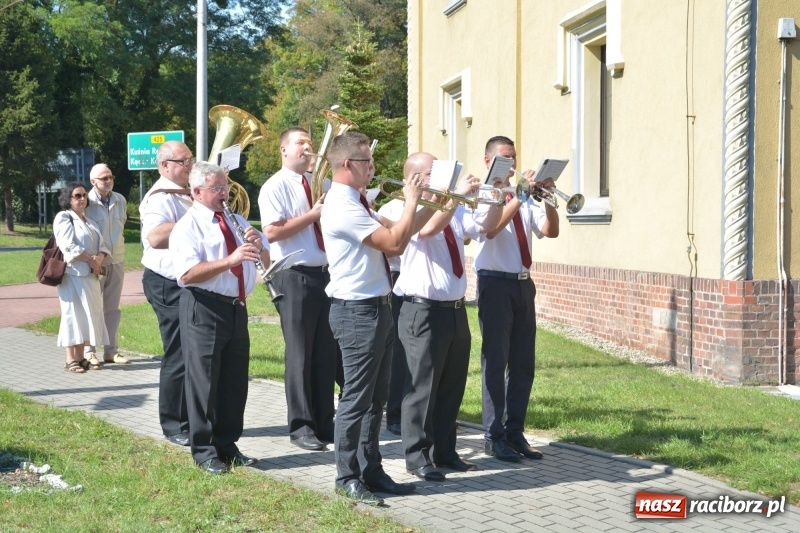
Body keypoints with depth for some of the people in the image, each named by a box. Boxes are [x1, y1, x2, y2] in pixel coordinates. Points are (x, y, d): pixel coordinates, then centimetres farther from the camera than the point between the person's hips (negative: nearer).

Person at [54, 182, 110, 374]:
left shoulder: (90, 221, 20)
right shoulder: (63, 218, -3)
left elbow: (102, 245, 12)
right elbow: (68, 246, -15)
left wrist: (99, 258, -9)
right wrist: (90, 260, -14)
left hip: (91, 275, 7)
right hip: (73, 274, -7)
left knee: (89, 314, 5)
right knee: (74, 314, -8)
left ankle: (81, 357, 10)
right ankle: (70, 360, -6)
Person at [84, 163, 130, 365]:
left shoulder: (120, 200, 3)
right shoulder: (87, 202, -13)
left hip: (117, 260, 5)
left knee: (112, 308, 10)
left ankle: (111, 351, 16)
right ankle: (90, 352, 7)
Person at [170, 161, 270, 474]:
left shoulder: (237, 222, 15)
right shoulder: (188, 227, -8)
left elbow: (267, 262, 18)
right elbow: (187, 274, -22)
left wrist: (259, 247, -5)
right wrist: (230, 260, -28)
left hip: (237, 308, 7)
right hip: (204, 310, -7)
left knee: (235, 381, 12)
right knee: (204, 381, 0)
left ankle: (227, 445, 24)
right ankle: (204, 451, 9)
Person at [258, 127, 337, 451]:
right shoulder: (275, 187, -6)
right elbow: (272, 232, -17)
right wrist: (312, 215, -17)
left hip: (326, 274, 6)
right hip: (295, 277, -6)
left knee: (326, 352, 10)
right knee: (300, 354, 0)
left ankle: (325, 423, 19)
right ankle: (301, 428, 10)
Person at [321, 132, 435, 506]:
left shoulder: (355, 204, 15)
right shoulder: (342, 206, -18)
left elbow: (396, 234, 17)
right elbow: (395, 243, -21)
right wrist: (411, 201, -9)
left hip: (376, 308, 10)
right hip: (357, 311, -10)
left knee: (376, 396, 14)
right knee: (357, 397, -4)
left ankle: (370, 471, 22)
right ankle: (348, 478, 4)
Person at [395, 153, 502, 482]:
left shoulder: (453, 211, 14)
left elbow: (486, 226, 14)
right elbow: (428, 229, -29)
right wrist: (458, 195, -27)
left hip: (456, 310, 8)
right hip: (424, 312, -8)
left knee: (451, 387, 13)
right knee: (422, 387, -2)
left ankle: (444, 452, 23)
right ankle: (417, 458, 6)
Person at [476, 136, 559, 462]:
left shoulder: (525, 198, 14)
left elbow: (551, 231, 4)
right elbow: (490, 228, -22)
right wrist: (519, 195, -24)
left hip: (523, 284, 6)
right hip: (495, 284, -6)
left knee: (523, 362, 8)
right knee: (495, 361, -3)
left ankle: (515, 432, 16)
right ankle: (494, 437, 3)